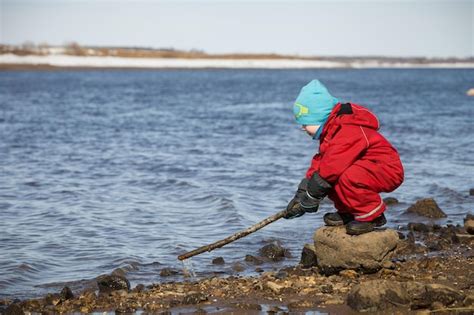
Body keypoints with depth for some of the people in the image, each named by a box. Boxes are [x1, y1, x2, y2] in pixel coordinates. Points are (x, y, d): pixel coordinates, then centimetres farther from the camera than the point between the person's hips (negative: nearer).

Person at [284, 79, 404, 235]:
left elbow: (333, 165, -27)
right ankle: (347, 212, 10)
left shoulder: (348, 130, -25)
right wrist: (302, 192, 5)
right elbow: (320, 162, 13)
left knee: (348, 178, -37)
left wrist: (310, 196, -20)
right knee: (326, 177, -1)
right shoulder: (331, 130, 10)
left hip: (386, 170, -10)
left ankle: (371, 216, -16)